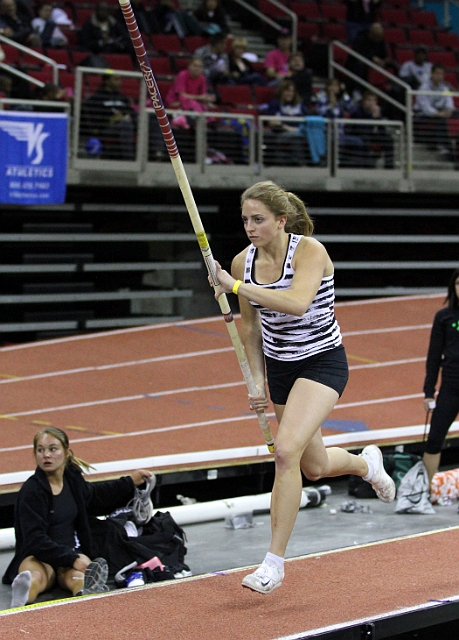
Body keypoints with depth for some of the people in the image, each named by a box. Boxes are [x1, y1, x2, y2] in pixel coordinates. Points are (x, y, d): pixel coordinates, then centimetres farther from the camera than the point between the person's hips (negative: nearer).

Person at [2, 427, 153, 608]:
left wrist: (130, 482, 40)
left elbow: (94, 494, 35)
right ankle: (21, 599, -77)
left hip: (73, 553, 4)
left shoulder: (72, 478, 10)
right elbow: (35, 539, -18)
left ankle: (89, 592, -72)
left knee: (75, 575, -36)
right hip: (38, 557, -4)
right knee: (35, 577, -42)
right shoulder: (31, 491, -11)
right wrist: (72, 559, -28)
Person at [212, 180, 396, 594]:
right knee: (315, 468, 16)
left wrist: (237, 286, -40)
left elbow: (297, 302, -40)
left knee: (286, 451, -24)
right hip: (279, 366, 6)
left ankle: (275, 562, -17)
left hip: (323, 362, -6)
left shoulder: (309, 251, -21)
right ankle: (366, 463, 52)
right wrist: (258, 381, 4)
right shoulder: (243, 263, -5)